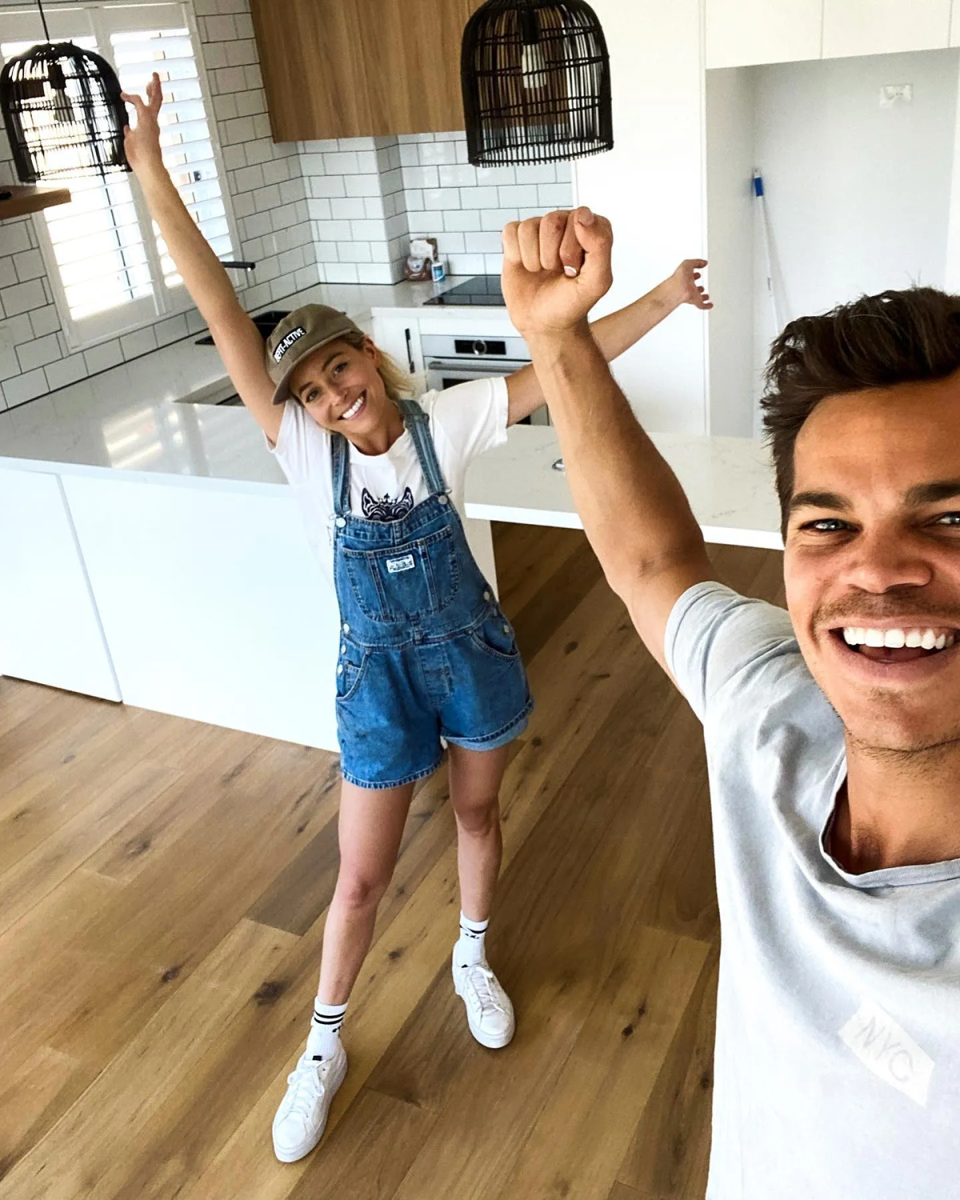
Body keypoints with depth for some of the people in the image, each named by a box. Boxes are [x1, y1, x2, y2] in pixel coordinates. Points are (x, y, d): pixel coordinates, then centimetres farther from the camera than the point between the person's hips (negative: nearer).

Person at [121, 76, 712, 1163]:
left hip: (472, 649, 1)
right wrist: (149, 167, -22)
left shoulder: (445, 422, -11)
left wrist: (660, 299, -17)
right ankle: (324, 1044, 32)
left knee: (477, 811, 22)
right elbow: (221, 312, -19)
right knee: (362, 877, 7)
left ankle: (473, 958, 51)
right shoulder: (305, 448, -14)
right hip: (379, 671, -1)